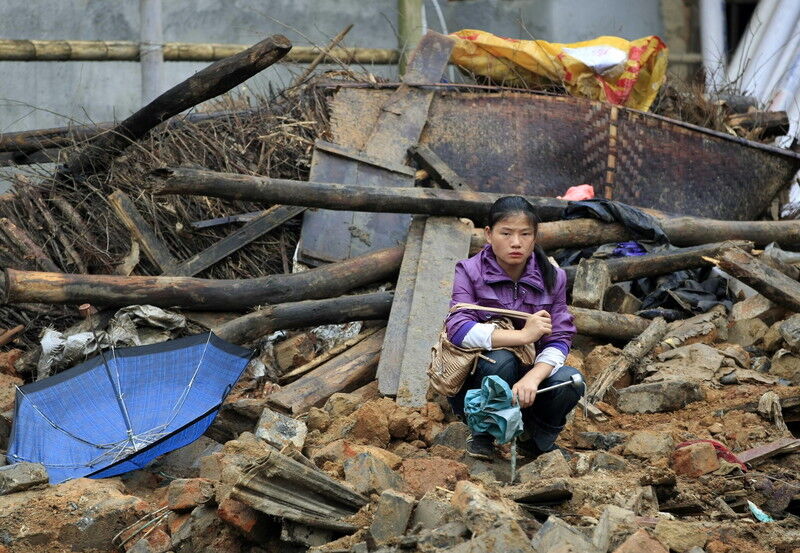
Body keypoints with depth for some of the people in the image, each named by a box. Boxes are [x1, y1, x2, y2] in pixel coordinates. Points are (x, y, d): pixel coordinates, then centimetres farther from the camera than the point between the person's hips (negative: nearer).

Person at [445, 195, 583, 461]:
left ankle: (535, 439, 4)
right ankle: (483, 436, -7)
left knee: (569, 380, -27)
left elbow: (559, 340, -10)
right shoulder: (470, 272, -10)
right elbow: (459, 330, -25)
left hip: (532, 372, 3)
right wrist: (523, 335, -31)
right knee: (500, 360, -35)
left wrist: (532, 379, -31)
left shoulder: (551, 277, -3)